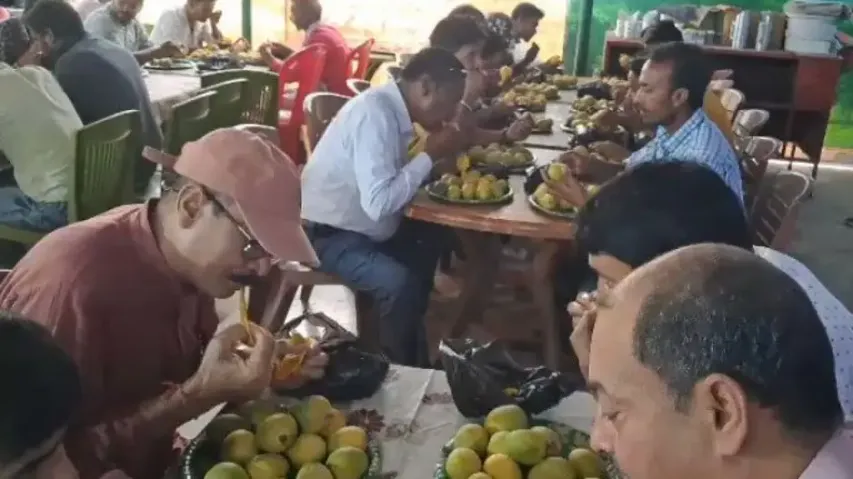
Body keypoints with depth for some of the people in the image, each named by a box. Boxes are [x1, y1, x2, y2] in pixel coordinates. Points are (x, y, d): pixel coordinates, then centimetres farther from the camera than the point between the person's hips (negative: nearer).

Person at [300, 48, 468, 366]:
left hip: (364, 228, 10)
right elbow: (378, 203, -32)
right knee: (402, 284, -26)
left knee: (433, 247, 10)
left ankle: (414, 350, 23)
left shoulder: (395, 109, 1)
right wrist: (431, 155, -23)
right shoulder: (374, 112, -26)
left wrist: (441, 156, -5)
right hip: (329, 235, -10)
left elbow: (399, 176, 9)